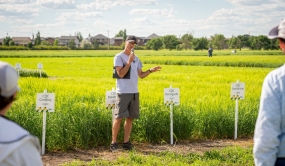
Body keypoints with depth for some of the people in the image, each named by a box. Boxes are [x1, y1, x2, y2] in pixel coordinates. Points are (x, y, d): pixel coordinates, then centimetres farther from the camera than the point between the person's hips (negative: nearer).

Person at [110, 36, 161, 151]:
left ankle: (126, 142, 13)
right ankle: (113, 143, 0)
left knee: (130, 118, 7)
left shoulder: (136, 58, 15)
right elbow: (121, 74, -13)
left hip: (134, 92, 6)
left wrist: (151, 70, 3)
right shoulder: (119, 57, -4)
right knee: (118, 118, -6)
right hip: (123, 93, -6)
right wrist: (129, 62, -19)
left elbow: (141, 75, 17)